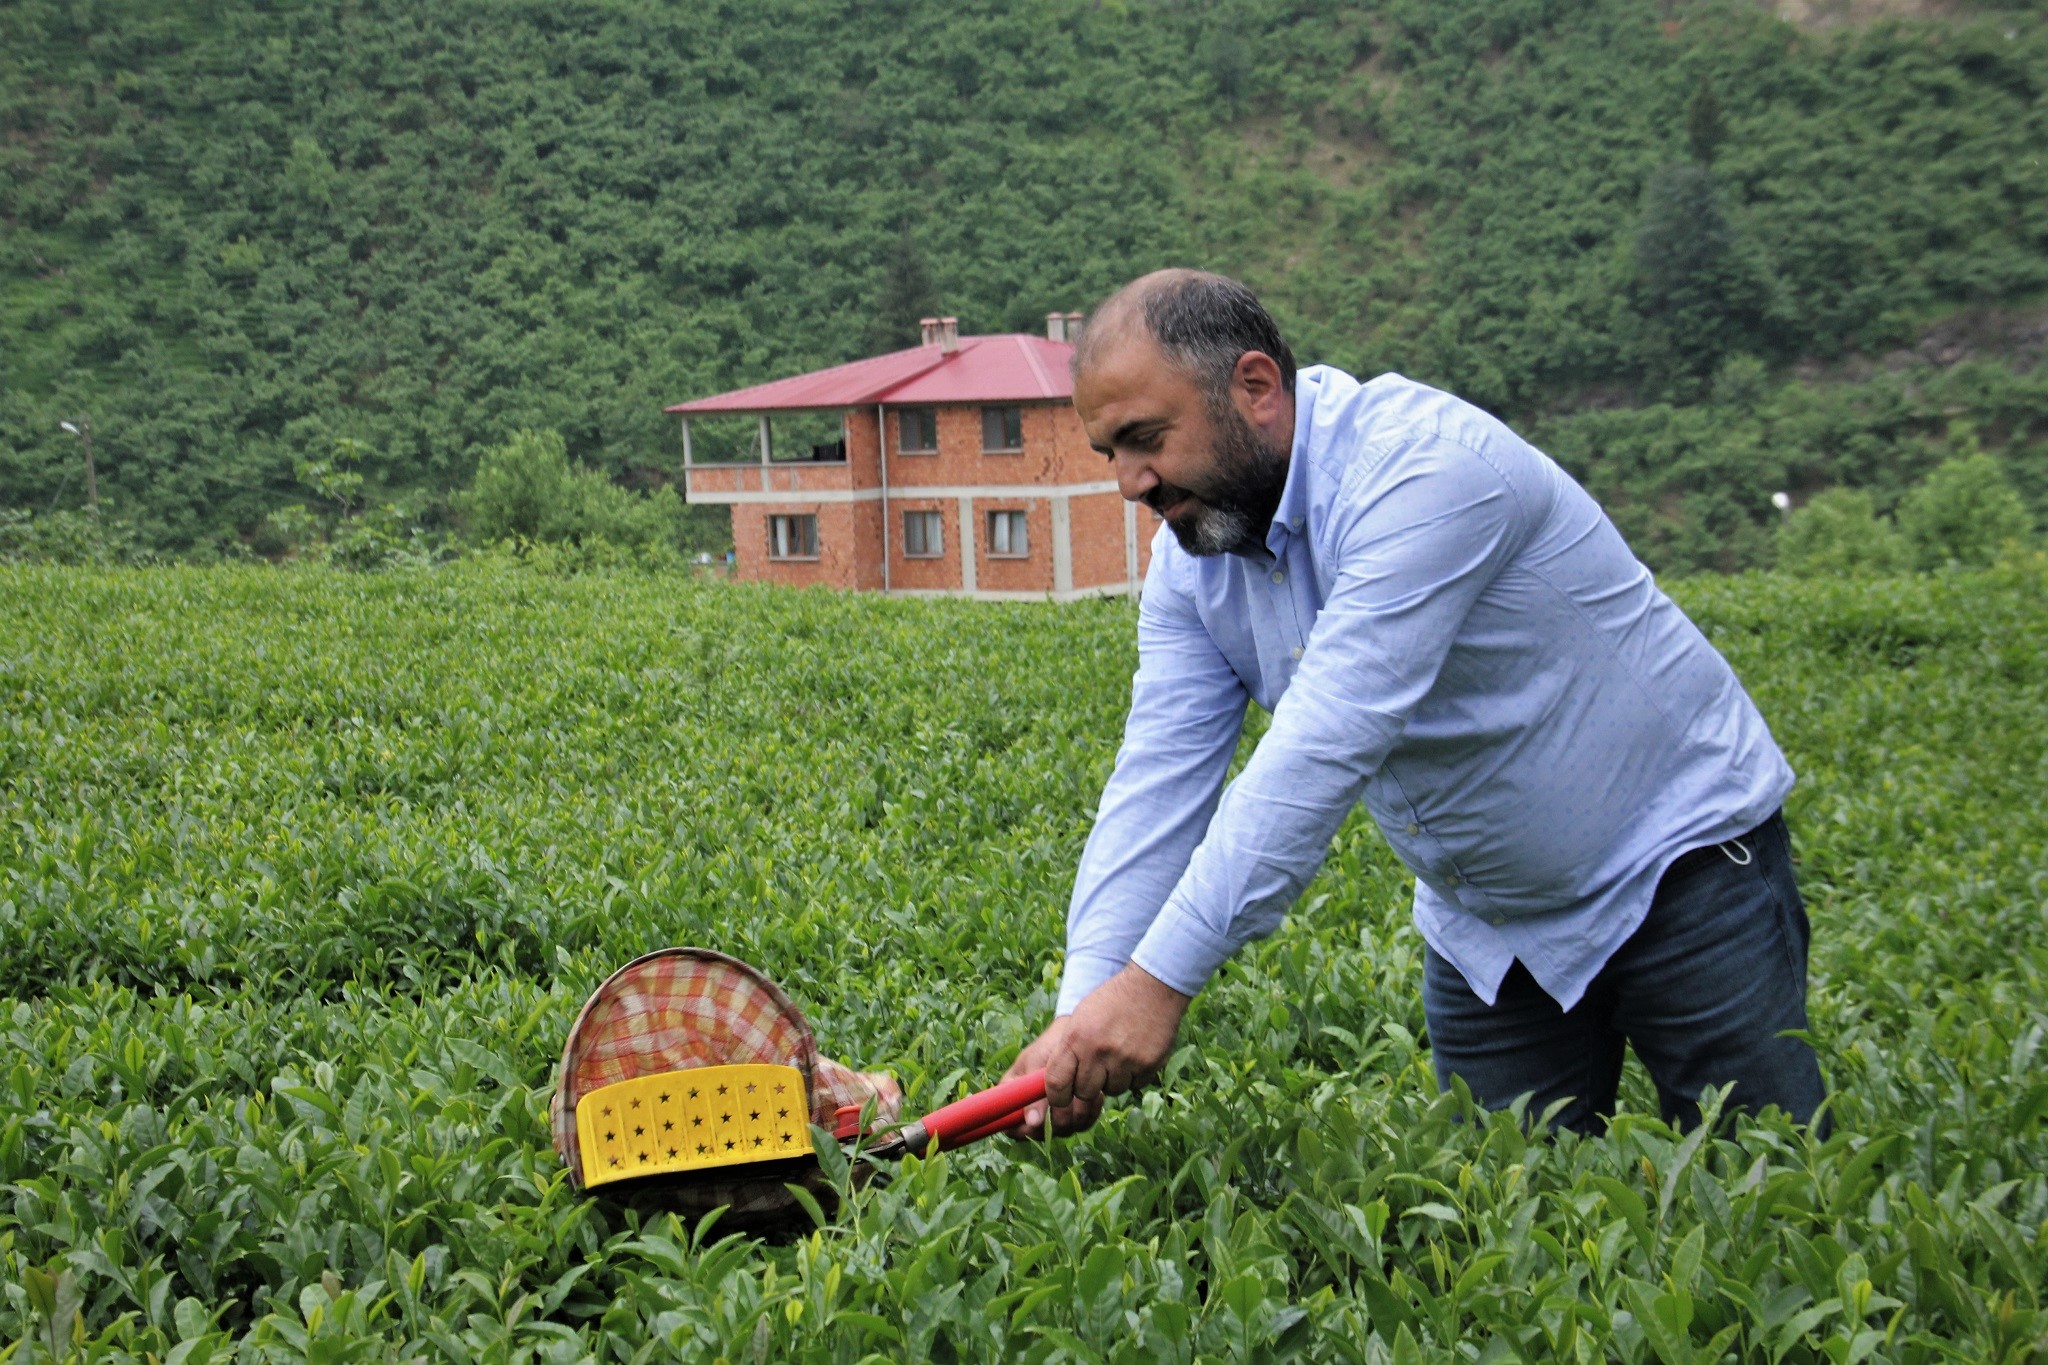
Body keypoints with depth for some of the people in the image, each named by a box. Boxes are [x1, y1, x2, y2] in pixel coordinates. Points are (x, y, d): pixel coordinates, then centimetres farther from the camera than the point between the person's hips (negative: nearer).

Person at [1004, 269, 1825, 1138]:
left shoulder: (1423, 469, -30)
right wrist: (1084, 1012, -23)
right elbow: (1159, 783, -11)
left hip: (1683, 865, -6)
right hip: (1487, 926, 7)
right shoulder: (1193, 556, -5)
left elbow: (1325, 748, -38)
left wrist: (1159, 980, -40)